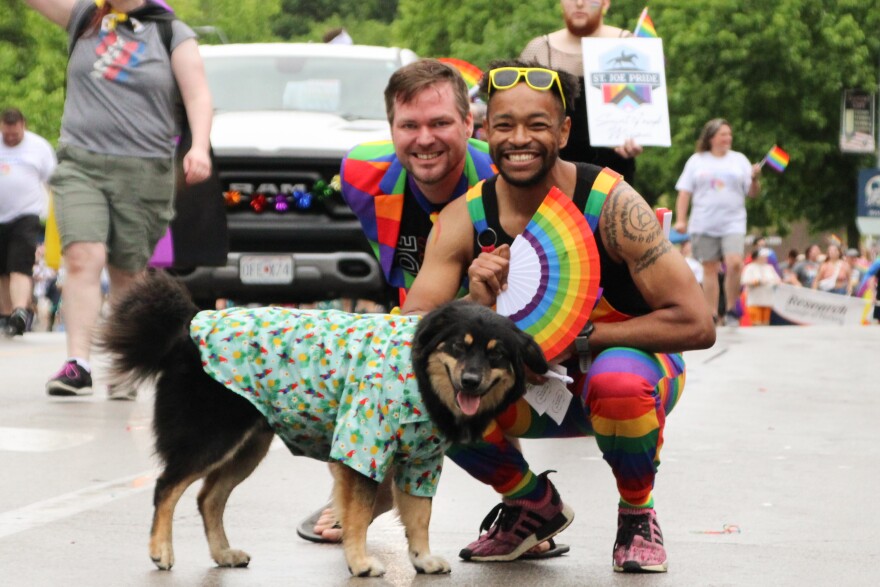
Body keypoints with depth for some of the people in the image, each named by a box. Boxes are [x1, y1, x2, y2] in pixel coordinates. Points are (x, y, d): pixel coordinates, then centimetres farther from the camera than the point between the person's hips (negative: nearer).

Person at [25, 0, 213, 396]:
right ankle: (77, 365, -23)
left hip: (144, 173, -1)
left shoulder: (173, 34, 5)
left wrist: (199, 147, -18)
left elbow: (198, 96, -3)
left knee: (127, 275, 5)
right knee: (83, 259, -17)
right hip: (79, 166, 1)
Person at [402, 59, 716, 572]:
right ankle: (534, 503, 7)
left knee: (618, 378, -38)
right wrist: (474, 305, -37)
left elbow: (697, 324, -26)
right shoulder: (465, 218, -13)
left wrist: (577, 337, -26)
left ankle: (638, 513, -5)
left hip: (631, 361, -4)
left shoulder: (611, 204, -24)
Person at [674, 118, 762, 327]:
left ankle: (731, 310, -5)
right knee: (710, 269, 2)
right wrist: (680, 219, -2)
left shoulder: (739, 160, 11)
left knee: (734, 264, -18)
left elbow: (753, 193, 9)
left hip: (733, 223, 0)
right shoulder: (696, 161, 9)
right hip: (704, 225, 0)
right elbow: (684, 192, 7)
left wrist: (755, 179, -11)